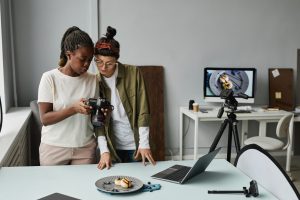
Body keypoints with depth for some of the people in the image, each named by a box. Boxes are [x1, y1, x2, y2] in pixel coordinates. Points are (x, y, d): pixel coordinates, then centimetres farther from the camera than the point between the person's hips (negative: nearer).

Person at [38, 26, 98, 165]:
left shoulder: (92, 79, 1)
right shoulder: (49, 78, -9)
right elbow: (45, 118, -13)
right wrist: (74, 109, -27)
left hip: (85, 148, 3)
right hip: (54, 148, -2)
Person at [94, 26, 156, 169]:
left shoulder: (133, 73, -8)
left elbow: (143, 111, -8)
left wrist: (144, 144, -12)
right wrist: (104, 150, -11)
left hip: (135, 146, -1)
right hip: (113, 147, 1)